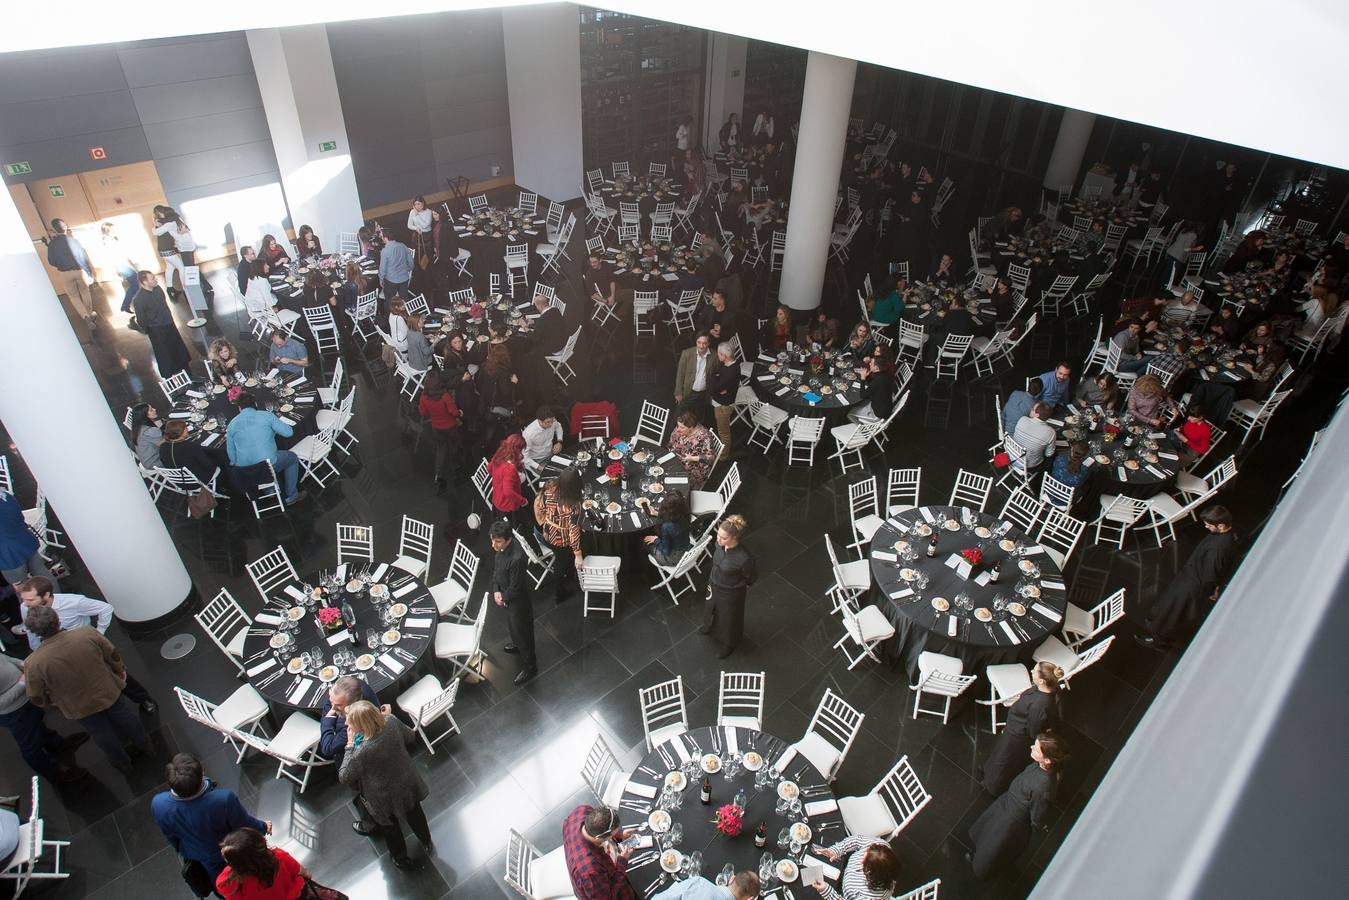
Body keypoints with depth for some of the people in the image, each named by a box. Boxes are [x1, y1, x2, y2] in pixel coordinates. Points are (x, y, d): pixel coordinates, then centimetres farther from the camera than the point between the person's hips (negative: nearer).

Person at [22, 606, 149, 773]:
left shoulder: (33, 664, -30)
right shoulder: (87, 633, -28)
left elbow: (38, 699, -15)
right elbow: (113, 655, -11)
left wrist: (55, 701, 8)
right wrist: (120, 671, 11)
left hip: (80, 708, -1)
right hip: (110, 693, 1)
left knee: (106, 739, 27)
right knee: (127, 721, 32)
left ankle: (124, 765, 50)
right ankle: (143, 747, 56)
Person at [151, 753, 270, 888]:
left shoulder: (158, 804, -33)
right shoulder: (225, 799, -44)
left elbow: (171, 837, -9)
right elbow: (245, 826, -21)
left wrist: (181, 851, 14)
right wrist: (263, 827, 2)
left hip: (192, 856, 3)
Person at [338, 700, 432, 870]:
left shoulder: (363, 751, -41)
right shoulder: (391, 721, -27)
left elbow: (344, 777, -22)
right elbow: (410, 736, -5)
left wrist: (350, 745, -20)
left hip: (385, 798, -4)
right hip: (407, 784, 4)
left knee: (389, 827, 28)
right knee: (414, 812, 33)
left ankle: (402, 859, 53)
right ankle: (426, 841, 60)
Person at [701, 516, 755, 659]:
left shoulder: (743, 558, -39)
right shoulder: (720, 544, -22)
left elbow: (752, 576, -17)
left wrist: (740, 585, 1)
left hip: (731, 592, -6)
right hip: (714, 584, 6)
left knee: (729, 617, 23)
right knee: (711, 607, 33)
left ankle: (728, 643, 52)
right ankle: (710, 627, 66)